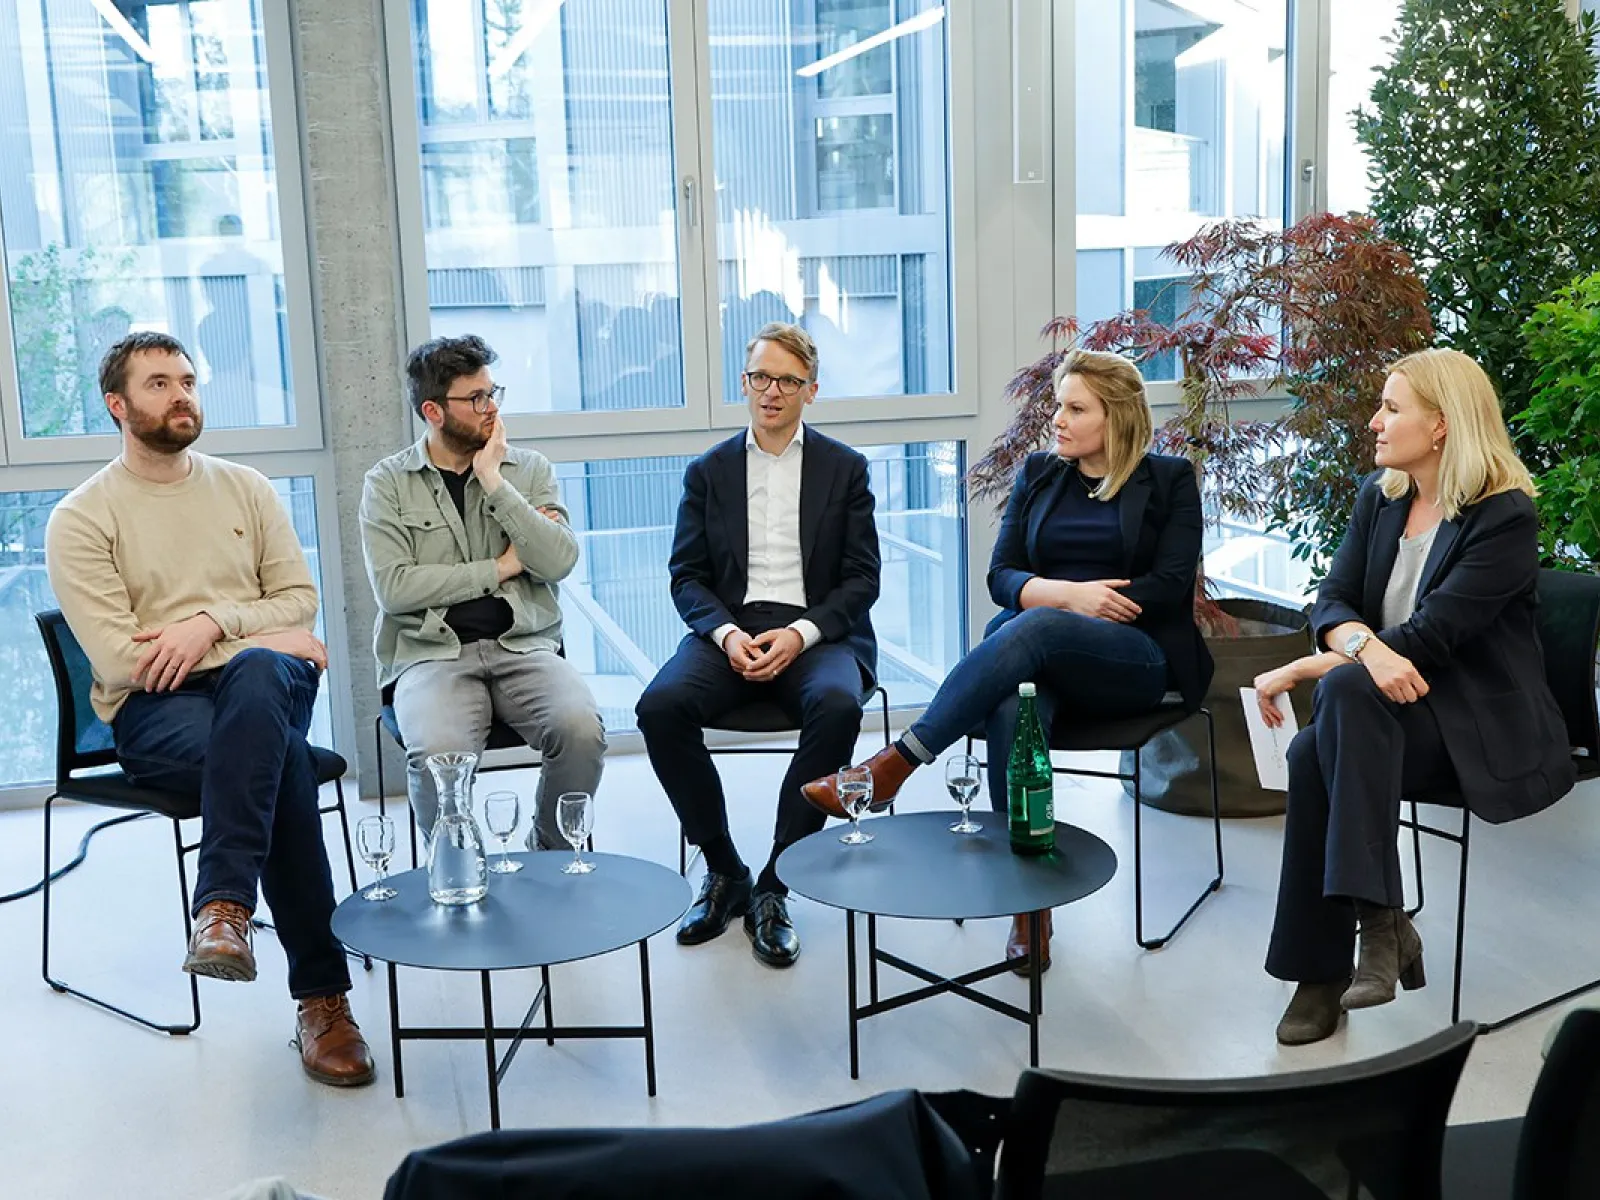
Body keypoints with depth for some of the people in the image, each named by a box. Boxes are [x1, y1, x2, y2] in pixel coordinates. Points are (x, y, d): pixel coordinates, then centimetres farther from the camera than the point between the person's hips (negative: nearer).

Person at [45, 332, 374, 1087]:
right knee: (280, 757, -35)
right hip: (153, 711, -2)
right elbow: (119, 662, -9)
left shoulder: (247, 488, 14)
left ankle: (225, 908, -42)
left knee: (256, 675, -37)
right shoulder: (81, 518, 2)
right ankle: (322, 994, -31)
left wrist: (214, 621, -12)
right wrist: (269, 640, -11)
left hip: (259, 683, 3)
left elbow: (299, 600, 9)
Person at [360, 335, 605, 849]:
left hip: (523, 646, 2)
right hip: (432, 653, -2)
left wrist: (494, 482, -6)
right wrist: (499, 568, -2)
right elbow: (393, 587, -6)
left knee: (581, 729, -28)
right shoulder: (388, 483, 7)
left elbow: (560, 560, -2)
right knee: (439, 751, -33)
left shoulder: (529, 469, 13)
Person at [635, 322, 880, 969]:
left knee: (837, 706, -36)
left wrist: (800, 633, -14)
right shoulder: (708, 471, 14)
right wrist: (727, 634, -13)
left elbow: (862, 578, 4)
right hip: (730, 630, 2)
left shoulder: (845, 468, 10)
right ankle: (724, 870, -9)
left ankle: (774, 886, -21)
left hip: (815, 634, -1)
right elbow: (686, 575, 8)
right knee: (660, 705, -29)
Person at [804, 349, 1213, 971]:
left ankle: (896, 762, -40)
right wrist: (1070, 594, -12)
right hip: (1045, 653, 3)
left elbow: (1171, 586, -3)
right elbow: (1002, 575, 9)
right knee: (1011, 704, -36)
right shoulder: (1039, 474, 18)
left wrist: (1054, 609, -10)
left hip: (1138, 658, -3)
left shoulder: (1170, 480, 9)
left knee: (1030, 627, -37)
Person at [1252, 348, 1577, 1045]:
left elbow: (1430, 635, -19)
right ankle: (1322, 968, -22)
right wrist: (1367, 647, -23)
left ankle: (1380, 921, -31)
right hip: (1392, 703, 5)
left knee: (1346, 690, -34)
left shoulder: (1505, 516, -11)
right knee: (1313, 755, -30)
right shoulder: (1381, 496, 10)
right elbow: (1331, 601, 1)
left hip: (1481, 724, -5)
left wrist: (1306, 669, -20)